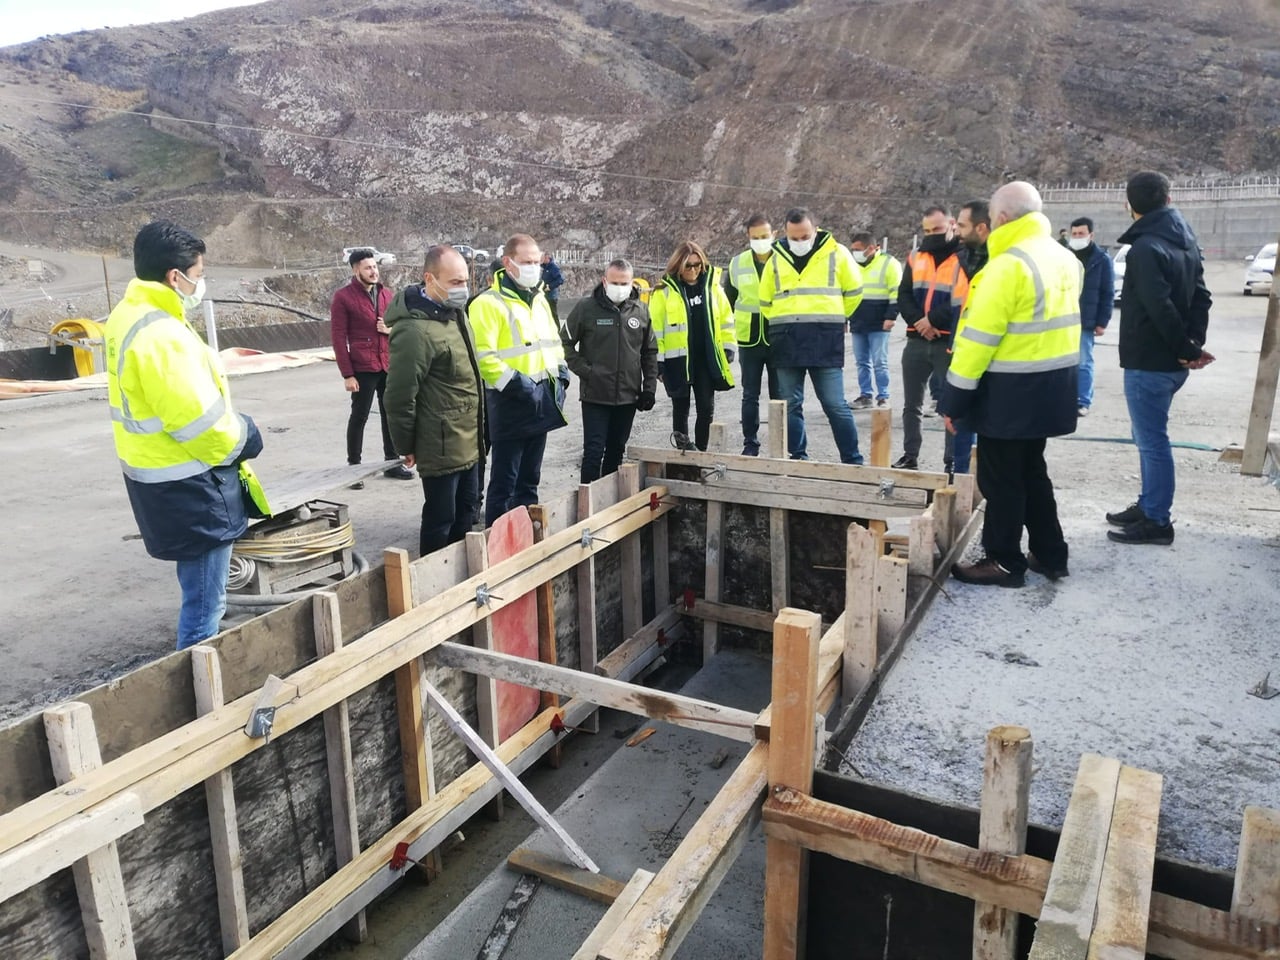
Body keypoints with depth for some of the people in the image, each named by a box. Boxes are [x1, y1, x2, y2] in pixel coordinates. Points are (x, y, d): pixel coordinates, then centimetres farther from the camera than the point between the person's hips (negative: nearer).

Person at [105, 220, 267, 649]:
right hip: (188, 488, -11)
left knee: (200, 595, 25)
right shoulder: (161, 334, -25)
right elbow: (199, 422, -26)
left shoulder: (127, 317, 8)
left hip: (157, 478, 11)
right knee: (204, 604, 0)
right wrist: (243, 439, -7)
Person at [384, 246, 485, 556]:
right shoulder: (415, 330, -23)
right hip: (441, 446, -9)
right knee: (440, 519, 4)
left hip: (468, 441, 9)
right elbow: (400, 396, -20)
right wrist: (407, 446, -9)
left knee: (466, 512, 20)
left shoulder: (454, 312, 8)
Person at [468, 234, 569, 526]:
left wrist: (560, 372, 9)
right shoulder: (489, 303, -12)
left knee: (529, 480, 18)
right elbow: (482, 355, -20)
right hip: (511, 404, -8)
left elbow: (553, 342, 25)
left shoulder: (539, 301, 14)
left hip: (542, 402, 8)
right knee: (504, 482, -2)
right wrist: (513, 381, -24)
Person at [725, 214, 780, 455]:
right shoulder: (737, 264, 3)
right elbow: (728, 301, 12)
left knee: (779, 396, 6)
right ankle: (750, 444, 18)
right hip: (748, 340, 2)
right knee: (750, 395, 9)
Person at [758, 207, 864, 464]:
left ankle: (853, 460, 4)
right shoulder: (776, 259, 11)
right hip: (786, 341, 3)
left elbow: (853, 292, 12)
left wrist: (832, 318, 14)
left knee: (835, 404, -4)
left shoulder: (836, 253, 2)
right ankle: (797, 457, 17)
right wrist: (784, 322, 12)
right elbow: (765, 302, 20)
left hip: (825, 340, -3)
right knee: (791, 404, 7)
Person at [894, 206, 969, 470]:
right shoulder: (916, 258, 12)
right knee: (912, 404, 11)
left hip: (950, 342, -5)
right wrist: (919, 322, -10)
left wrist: (935, 319, -16)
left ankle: (952, 462, 10)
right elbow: (903, 296, 6)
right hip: (917, 341, 5)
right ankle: (910, 456, 23)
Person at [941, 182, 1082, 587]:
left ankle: (1004, 562, 12)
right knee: (1031, 469, 20)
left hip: (1012, 389, -9)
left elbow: (979, 337, -20)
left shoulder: (1009, 265, -19)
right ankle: (1050, 554, 27)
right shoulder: (1064, 258, 10)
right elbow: (1053, 319, 16)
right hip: (1051, 386, 9)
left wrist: (955, 397, -14)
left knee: (1001, 477, 3)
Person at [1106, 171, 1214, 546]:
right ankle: (1148, 507, 28)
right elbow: (1201, 297, 11)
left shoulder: (1145, 248, -17)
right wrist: (1194, 346, 2)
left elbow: (1160, 308, -24)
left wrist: (1188, 350, -13)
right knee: (1150, 437, 18)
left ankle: (1156, 520, 5)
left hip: (1148, 362, -9)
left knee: (1152, 441, -2)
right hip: (1170, 362, 9)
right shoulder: (1186, 241, 12)